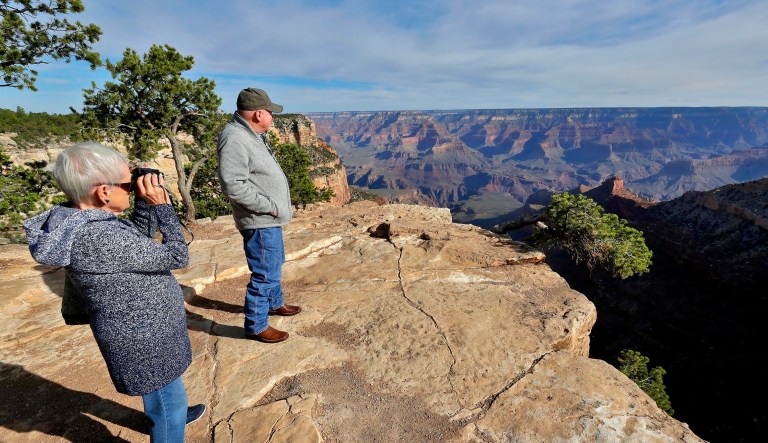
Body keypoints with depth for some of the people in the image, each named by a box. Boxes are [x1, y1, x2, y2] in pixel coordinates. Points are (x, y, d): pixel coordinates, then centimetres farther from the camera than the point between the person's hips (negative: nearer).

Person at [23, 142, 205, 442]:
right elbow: (177, 257, -27)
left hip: (144, 328, 10)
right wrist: (161, 206, -22)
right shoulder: (100, 239, -33)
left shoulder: (83, 221, -4)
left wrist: (146, 204, -4)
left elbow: (138, 239, 10)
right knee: (167, 404, 13)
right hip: (145, 338, -9)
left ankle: (173, 415, 59)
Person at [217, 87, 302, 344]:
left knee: (275, 265, 24)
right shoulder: (234, 139, -21)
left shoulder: (252, 135, 10)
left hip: (270, 219, 11)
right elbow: (233, 184, -28)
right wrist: (269, 206, -21)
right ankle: (256, 327, 17)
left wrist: (275, 207, 12)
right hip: (260, 222, -11)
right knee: (265, 275, 0)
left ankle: (274, 304, 45)